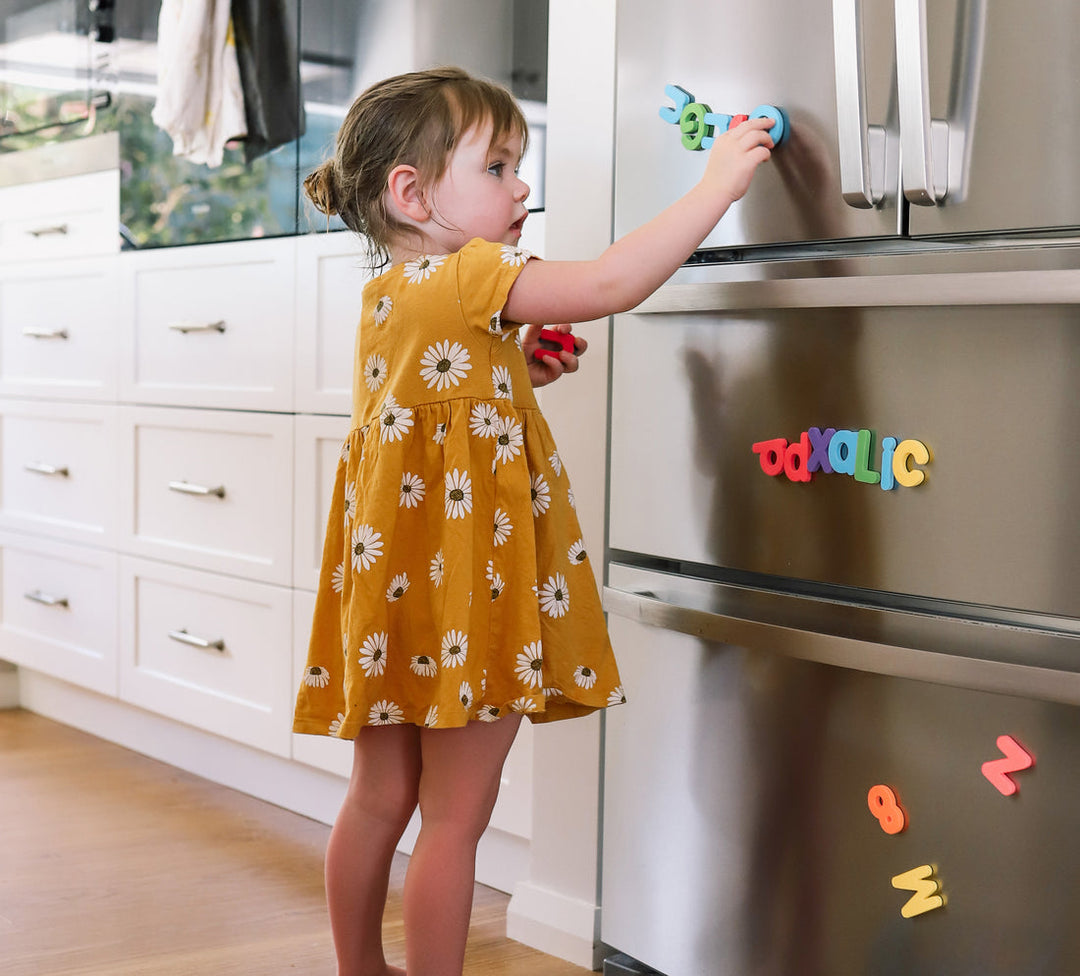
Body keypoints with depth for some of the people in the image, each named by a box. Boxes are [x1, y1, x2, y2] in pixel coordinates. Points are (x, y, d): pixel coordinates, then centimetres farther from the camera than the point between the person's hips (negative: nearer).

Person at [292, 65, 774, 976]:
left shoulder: (392, 297, 14)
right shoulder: (464, 279, -15)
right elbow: (613, 283, -23)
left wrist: (516, 374, 12)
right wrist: (719, 182, -15)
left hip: (397, 594, 9)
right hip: (464, 594, -9)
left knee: (380, 801, 18)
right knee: (456, 819, 1)